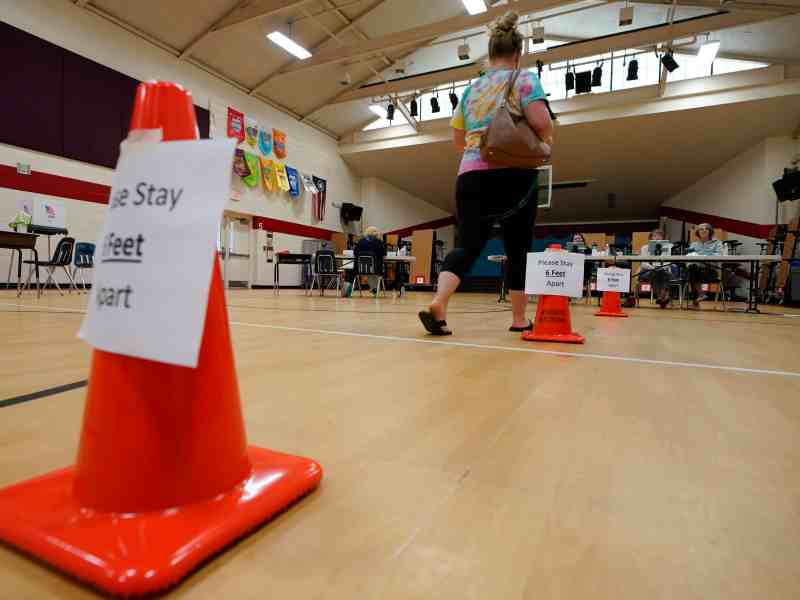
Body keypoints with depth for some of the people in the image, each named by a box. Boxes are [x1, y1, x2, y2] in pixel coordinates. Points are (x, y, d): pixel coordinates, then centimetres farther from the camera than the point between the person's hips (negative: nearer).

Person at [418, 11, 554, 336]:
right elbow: (541, 122, -11)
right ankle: (519, 319, 14)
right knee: (518, 248, 6)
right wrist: (547, 140, 9)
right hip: (513, 174, -4)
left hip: (470, 174, 4)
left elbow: (458, 139, 20)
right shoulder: (524, 78, 4)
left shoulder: (471, 88, 18)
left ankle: (437, 304, -22)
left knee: (468, 244, 0)